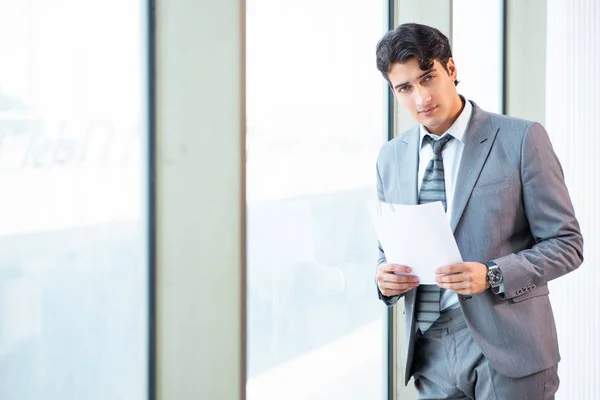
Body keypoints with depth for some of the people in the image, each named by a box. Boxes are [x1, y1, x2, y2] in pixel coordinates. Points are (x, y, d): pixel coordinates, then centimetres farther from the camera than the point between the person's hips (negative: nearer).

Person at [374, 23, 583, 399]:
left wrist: (492, 276, -19)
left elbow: (566, 243, -5)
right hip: (431, 354, 4)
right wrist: (386, 277, -4)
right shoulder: (391, 157, 11)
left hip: (506, 351, -4)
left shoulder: (521, 139, -5)